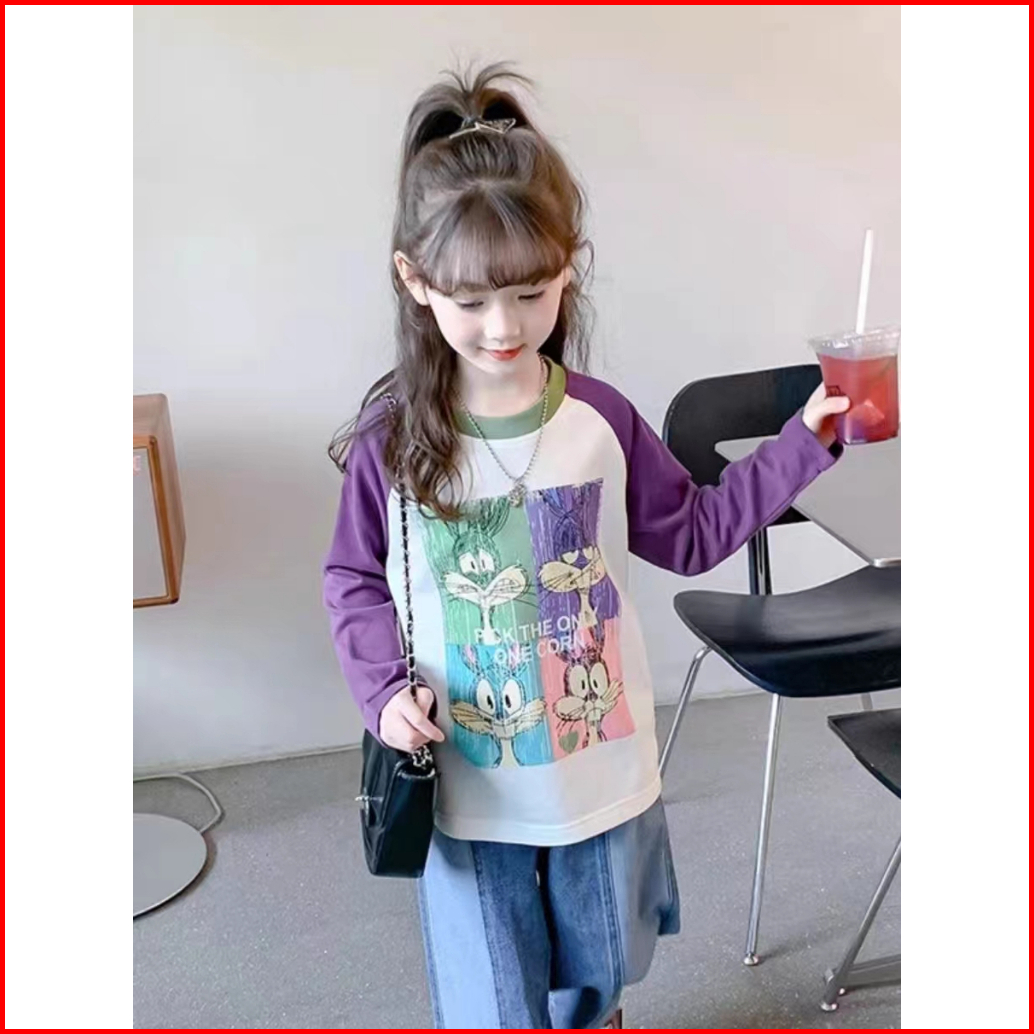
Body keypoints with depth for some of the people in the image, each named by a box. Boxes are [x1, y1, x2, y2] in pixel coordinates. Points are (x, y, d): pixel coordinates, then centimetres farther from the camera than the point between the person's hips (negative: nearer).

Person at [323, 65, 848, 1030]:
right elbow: (353, 579, -2)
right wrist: (383, 688, -18)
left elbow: (693, 533, 2)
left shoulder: (602, 420, -10)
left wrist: (804, 441, -5)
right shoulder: (391, 438, -14)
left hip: (602, 775, 2)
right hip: (469, 792, -2)